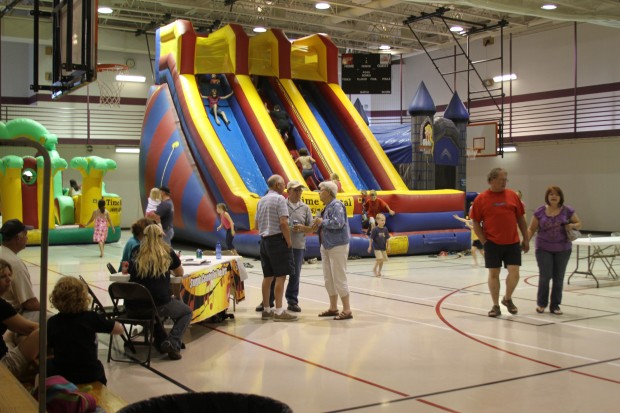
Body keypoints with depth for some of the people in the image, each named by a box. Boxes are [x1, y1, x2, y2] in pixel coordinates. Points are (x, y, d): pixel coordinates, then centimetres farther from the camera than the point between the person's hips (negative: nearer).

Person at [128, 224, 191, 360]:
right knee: (187, 312, 22)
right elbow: (179, 273, 16)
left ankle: (160, 341, 28)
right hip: (159, 304, -4)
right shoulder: (167, 252, 2)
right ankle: (172, 342, -1)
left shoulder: (136, 252, 8)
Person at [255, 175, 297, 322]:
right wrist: (289, 242, -12)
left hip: (264, 240, 8)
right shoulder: (279, 199, -10)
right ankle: (279, 312, -7)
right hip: (277, 240, -8)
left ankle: (266, 309, 17)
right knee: (280, 276, -6)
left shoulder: (261, 201, 14)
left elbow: (256, 224, 17)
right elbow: (283, 223, -18)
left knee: (267, 276, 12)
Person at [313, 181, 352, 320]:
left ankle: (347, 310, 0)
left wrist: (322, 222, -15)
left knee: (339, 279, -6)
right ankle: (333, 308, 22)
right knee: (328, 279, 13)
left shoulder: (336, 205, -14)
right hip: (326, 246, 10)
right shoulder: (328, 206, 14)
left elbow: (338, 223, -26)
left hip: (337, 246, -10)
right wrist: (318, 226, 2)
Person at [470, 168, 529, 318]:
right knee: (493, 274, 5)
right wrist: (484, 241, -6)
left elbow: (520, 218, 9)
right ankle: (496, 306, 18)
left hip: (512, 243, 2)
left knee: (514, 272, -2)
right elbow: (476, 223, 0)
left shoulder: (512, 195, 3)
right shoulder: (481, 199, -3)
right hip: (492, 243, -2)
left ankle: (507, 298, 24)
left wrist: (526, 239, 8)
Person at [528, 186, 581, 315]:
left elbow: (579, 223, 10)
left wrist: (572, 225, -13)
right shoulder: (540, 212, -1)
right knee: (545, 276, -6)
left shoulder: (567, 211, 0)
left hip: (562, 249, 1)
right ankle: (541, 303, 14)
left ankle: (555, 305, 16)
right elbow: (532, 229, 3)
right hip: (543, 249, -1)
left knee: (558, 278, 4)